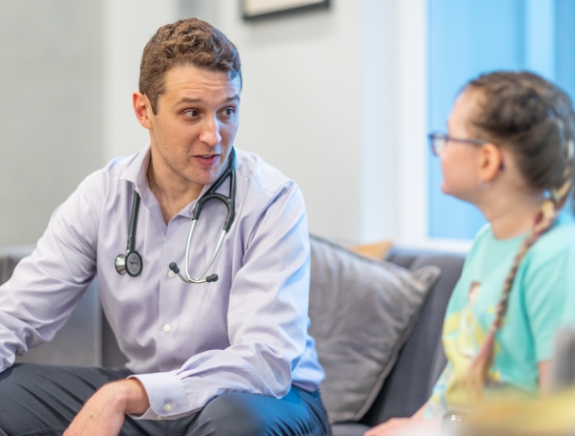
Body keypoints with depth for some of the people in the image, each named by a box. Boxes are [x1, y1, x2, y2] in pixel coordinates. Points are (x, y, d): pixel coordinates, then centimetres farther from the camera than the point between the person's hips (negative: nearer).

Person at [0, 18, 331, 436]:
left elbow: (267, 359, -28)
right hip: (145, 401, 4)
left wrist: (123, 395, -37)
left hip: (267, 398, -3)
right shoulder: (101, 196, -4)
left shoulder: (273, 200, -18)